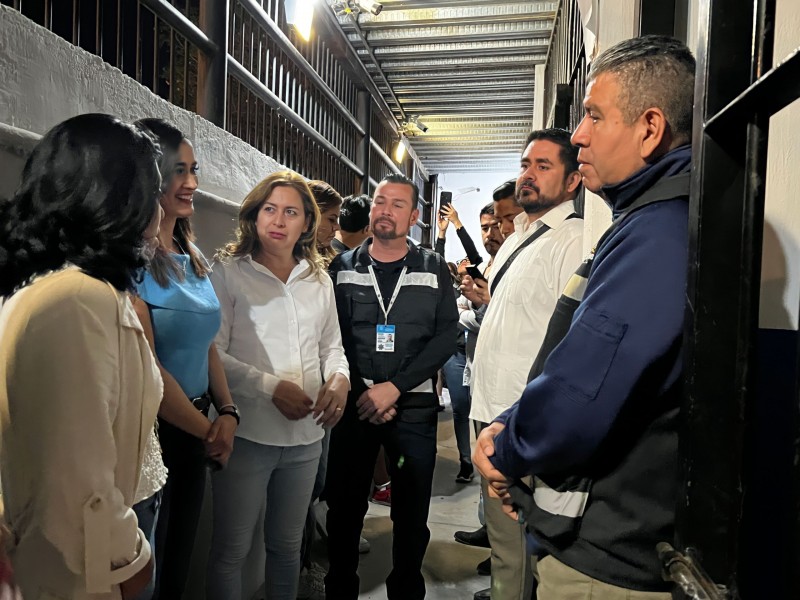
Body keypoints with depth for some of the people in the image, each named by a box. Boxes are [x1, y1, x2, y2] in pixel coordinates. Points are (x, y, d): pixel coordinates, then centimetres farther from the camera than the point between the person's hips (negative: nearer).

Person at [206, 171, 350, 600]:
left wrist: (339, 377, -5)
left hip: (306, 434, 5)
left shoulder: (319, 279, 9)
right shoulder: (228, 271, -6)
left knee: (287, 544, 21)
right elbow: (212, 353, -11)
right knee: (231, 549, 9)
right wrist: (271, 387, -18)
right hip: (247, 432, -4)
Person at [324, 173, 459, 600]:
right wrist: (363, 394, -10)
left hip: (414, 407, 0)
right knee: (345, 508, 11)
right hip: (353, 405, 1)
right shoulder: (342, 268, 4)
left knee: (412, 515, 10)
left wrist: (395, 387, -14)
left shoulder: (433, 269, 3)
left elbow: (447, 335, -5)